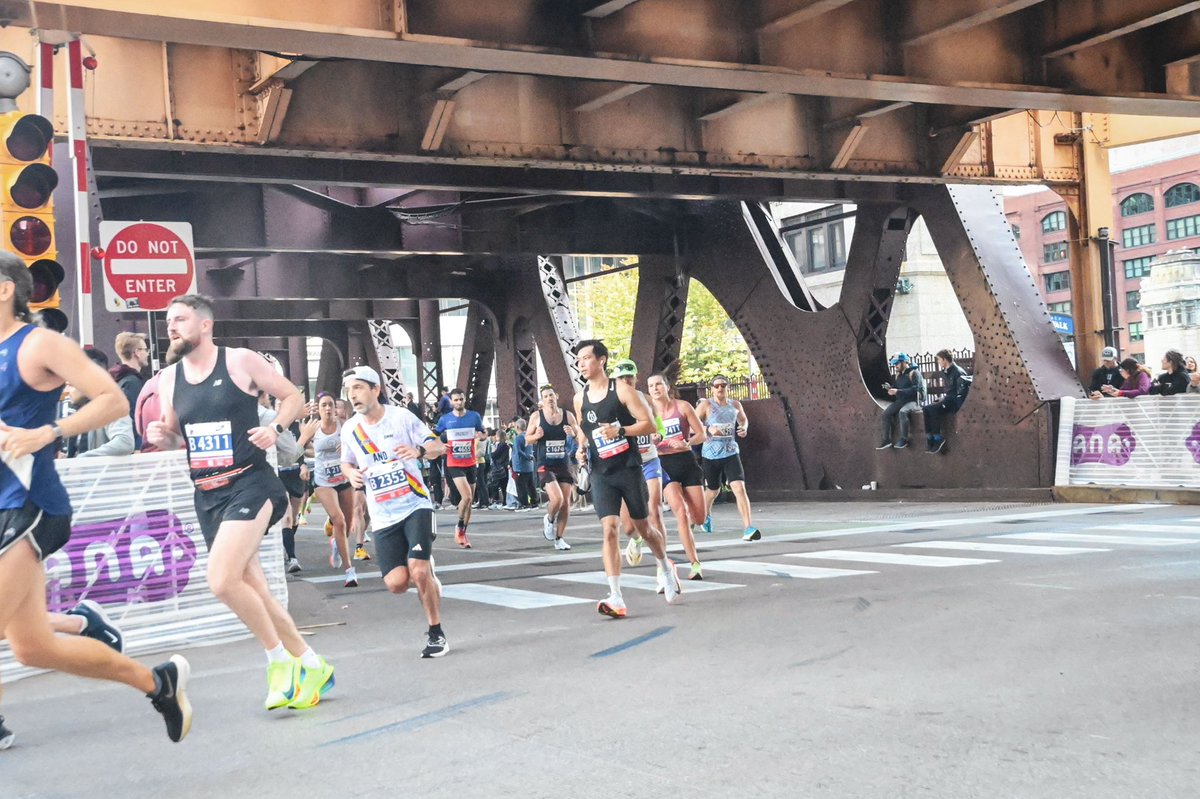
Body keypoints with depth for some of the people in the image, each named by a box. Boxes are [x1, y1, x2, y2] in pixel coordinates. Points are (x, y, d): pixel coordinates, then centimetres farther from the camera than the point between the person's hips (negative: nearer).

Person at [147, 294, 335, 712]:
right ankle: (311, 665, 24)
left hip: (250, 484, -6)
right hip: (207, 495, 6)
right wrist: (161, 436, -3)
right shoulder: (168, 379, 8)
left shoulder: (241, 361, -6)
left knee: (222, 580, -23)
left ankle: (280, 659, -3)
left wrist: (275, 427, -15)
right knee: (253, 591, 8)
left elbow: (293, 396, 3)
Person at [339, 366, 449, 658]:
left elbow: (439, 446, -3)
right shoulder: (349, 429, 3)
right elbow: (347, 463, 19)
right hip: (383, 516, 3)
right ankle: (428, 583, 27)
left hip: (415, 505, -3)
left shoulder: (401, 416, -7)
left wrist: (419, 451, -25)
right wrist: (352, 475, -4)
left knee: (419, 572, -18)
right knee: (396, 583, -8)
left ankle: (436, 633, 1)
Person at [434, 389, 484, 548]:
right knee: (466, 496, -20)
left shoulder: (474, 416, 3)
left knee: (470, 500, 8)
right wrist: (441, 447, -8)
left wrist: (479, 435, -8)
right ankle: (459, 527, 2)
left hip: (471, 463, 3)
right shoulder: (445, 419, -1)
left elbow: (482, 434, 15)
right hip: (454, 464, -3)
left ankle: (463, 533, 21)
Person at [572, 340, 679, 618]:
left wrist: (619, 430, -22)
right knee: (610, 530, -13)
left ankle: (666, 568, 42)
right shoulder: (580, 398, 7)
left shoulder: (622, 389, -7)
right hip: (601, 474, 2)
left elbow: (649, 425, -8)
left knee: (643, 528, 11)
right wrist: (581, 448, 4)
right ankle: (616, 599, -17)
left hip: (629, 469, -2)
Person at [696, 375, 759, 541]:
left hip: (731, 453, 1)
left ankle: (748, 528, -21)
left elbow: (744, 419, 25)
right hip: (710, 455, -1)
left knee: (739, 488, -17)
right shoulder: (706, 405, -6)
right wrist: (708, 430, -26)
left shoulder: (735, 405, 6)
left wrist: (744, 428, 3)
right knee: (713, 490, 17)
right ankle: (706, 515, 51)